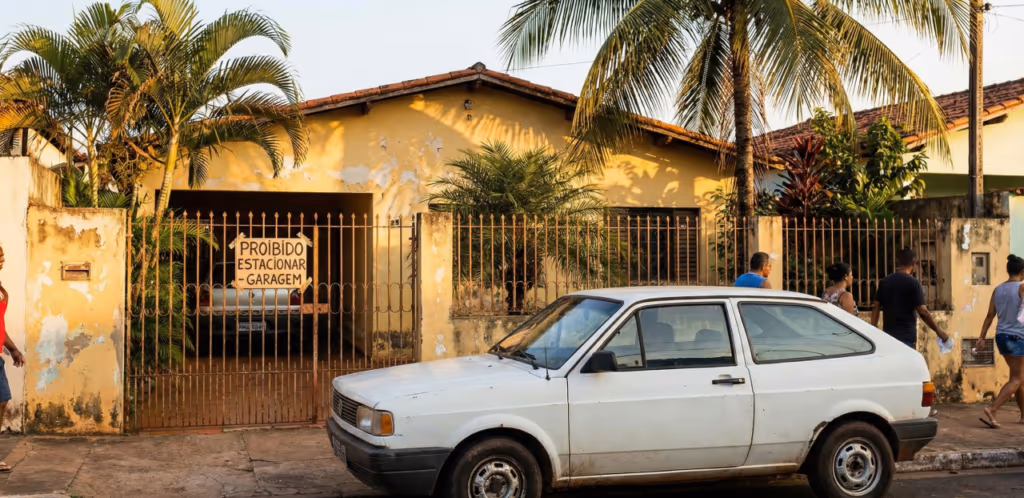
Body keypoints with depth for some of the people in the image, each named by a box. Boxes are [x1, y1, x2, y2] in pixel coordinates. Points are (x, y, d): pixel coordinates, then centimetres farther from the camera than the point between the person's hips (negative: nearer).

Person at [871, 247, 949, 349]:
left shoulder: (885, 281, 6)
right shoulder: (913, 283, -10)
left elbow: (876, 307, 8)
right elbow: (922, 312, -15)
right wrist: (938, 330, -6)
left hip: (888, 335, 5)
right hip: (906, 337, -5)